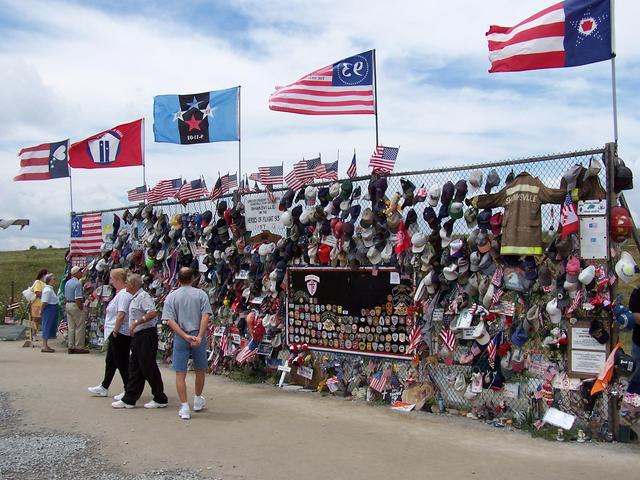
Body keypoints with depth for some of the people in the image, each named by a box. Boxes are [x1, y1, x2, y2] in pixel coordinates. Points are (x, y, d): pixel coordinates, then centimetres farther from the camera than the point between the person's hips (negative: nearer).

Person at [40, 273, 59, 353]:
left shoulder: (50, 289, 14)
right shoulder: (48, 290, -17)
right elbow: (44, 302, -20)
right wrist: (42, 311, -8)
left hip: (52, 311, 10)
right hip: (49, 310, -10)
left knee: (50, 327, 12)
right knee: (47, 327, -5)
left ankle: (45, 345, 19)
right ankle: (44, 347, -1)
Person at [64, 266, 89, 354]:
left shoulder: (67, 283, 13)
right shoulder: (78, 283, -16)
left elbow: (65, 297, 17)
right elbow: (78, 298, -22)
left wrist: (66, 306, 22)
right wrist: (81, 308, -16)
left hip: (68, 305, 9)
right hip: (76, 306, -9)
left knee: (71, 327, 12)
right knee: (80, 327, -2)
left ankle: (71, 347, 16)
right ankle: (79, 347, -1)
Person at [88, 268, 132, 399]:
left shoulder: (124, 294, -19)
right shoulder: (120, 293, 15)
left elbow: (121, 315, -26)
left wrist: (115, 331, -21)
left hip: (120, 334, -11)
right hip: (115, 335, 11)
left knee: (122, 362, -3)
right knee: (110, 361, 20)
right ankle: (104, 387, 33)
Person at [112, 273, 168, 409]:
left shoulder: (143, 297, -15)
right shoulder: (134, 298, 17)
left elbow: (153, 313, -28)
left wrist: (136, 323, -27)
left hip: (146, 335, -10)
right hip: (138, 337, 10)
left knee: (148, 368, -4)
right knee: (134, 368, 11)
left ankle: (160, 399, 6)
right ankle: (129, 400, 17)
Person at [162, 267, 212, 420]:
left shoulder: (171, 297, 2)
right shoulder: (201, 294, 0)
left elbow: (170, 321, -8)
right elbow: (205, 316, -11)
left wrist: (185, 336, -12)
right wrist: (199, 336, -15)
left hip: (180, 338, 0)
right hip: (198, 335, 0)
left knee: (180, 373, 5)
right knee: (200, 370, 18)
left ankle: (184, 407, 2)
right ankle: (198, 400, 32)